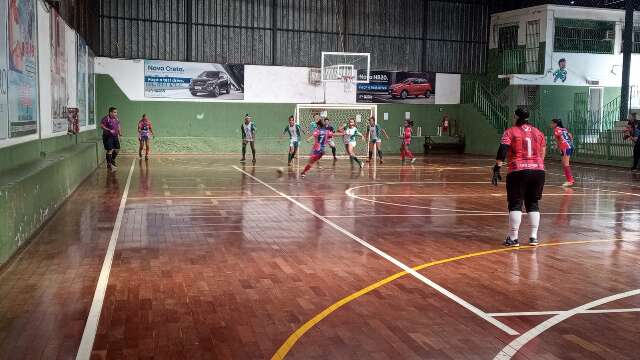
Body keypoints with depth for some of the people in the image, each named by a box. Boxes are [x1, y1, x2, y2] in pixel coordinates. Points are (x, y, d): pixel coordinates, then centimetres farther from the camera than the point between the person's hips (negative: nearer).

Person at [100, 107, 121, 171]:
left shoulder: (116, 118, 9)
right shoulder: (106, 119, -15)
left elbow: (118, 126, 20)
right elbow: (101, 126, -18)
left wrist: (119, 133, 12)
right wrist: (109, 130, -24)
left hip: (115, 136, 8)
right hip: (108, 136, -7)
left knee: (117, 149, 11)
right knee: (109, 150, -6)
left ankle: (113, 161, 33)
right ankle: (109, 164, 3)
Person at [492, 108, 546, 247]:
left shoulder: (510, 132, 1)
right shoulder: (538, 132, 14)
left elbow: (502, 151, -11)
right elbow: (542, 153, 15)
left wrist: (497, 169, -12)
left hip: (518, 172, -4)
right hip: (538, 171, 4)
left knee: (515, 204, 2)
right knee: (533, 203, 13)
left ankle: (513, 238, 1)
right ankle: (534, 236, 12)